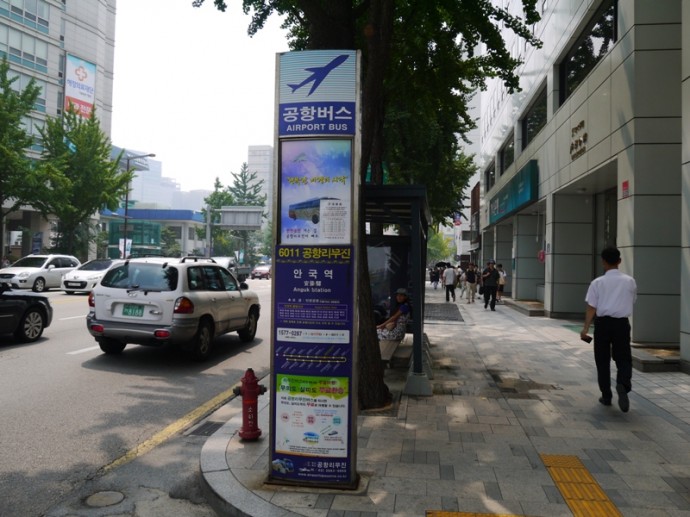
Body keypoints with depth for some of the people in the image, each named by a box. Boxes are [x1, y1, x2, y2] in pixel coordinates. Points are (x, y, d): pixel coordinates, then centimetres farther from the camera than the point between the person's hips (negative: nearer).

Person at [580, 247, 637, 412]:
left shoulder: (597, 282, -5)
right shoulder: (630, 281, 2)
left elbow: (591, 307, -10)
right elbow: (632, 302, 14)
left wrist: (585, 328, -11)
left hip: (603, 323, -1)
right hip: (622, 323, 1)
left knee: (602, 361, 11)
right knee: (623, 359, 6)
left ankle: (606, 395, 18)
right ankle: (623, 384, -23)